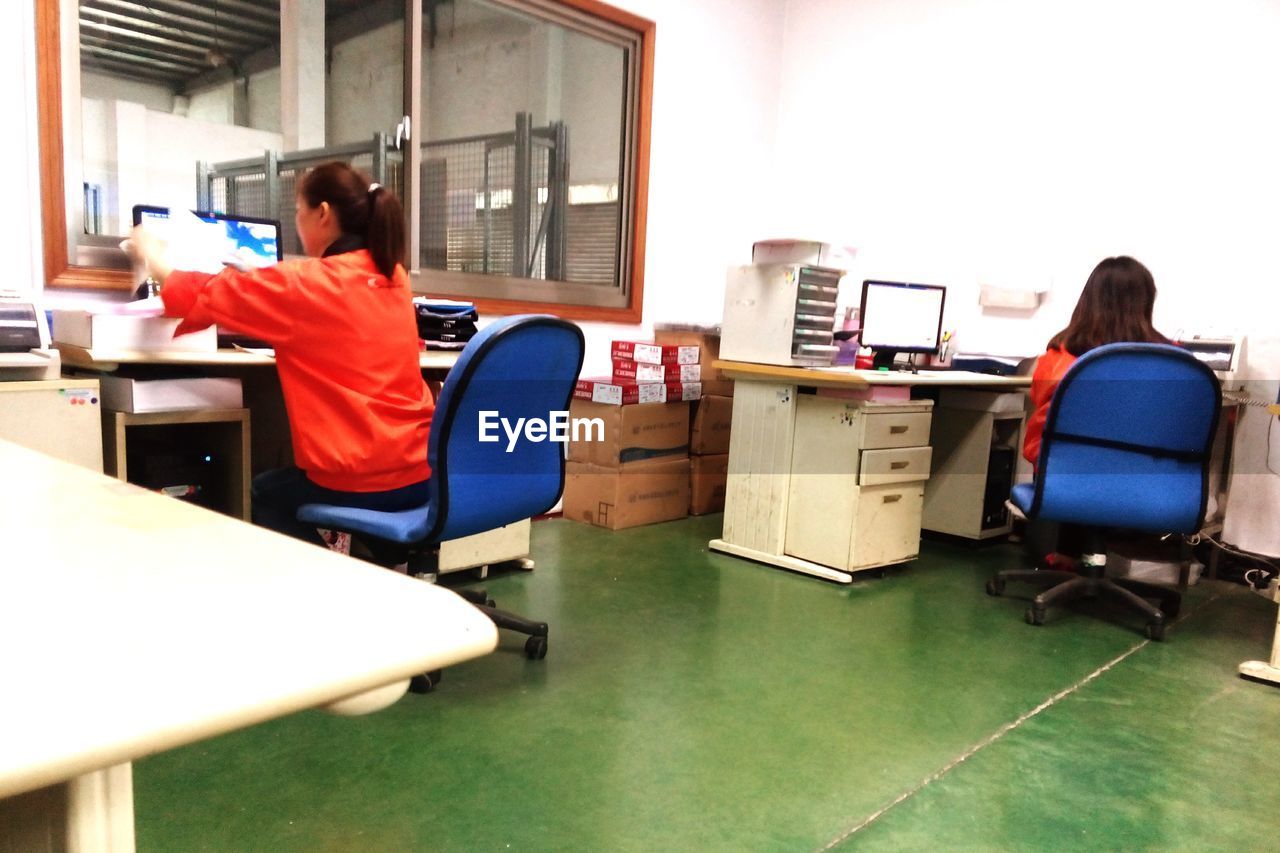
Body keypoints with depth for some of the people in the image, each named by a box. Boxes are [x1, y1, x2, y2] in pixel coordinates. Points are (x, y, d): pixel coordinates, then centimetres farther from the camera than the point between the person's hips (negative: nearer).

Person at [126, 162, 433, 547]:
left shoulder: (304, 283, -13)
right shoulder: (393, 277, 7)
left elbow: (205, 297, 0)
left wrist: (150, 255, 18)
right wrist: (263, 279, 33)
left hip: (361, 483, -6)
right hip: (420, 471, 7)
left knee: (264, 493, 26)